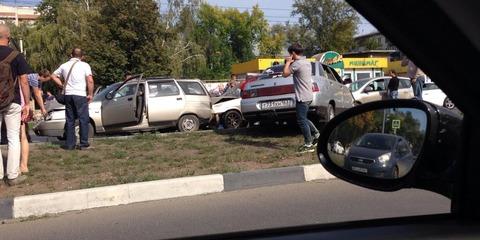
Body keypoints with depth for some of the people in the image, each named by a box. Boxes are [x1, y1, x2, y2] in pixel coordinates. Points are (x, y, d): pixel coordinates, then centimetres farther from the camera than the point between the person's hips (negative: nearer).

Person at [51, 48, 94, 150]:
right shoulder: (84, 65, -3)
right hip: (80, 95, -4)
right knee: (83, 119, 2)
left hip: (68, 95, 5)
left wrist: (62, 85, 18)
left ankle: (69, 144, 10)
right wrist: (90, 94, -4)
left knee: (70, 120, 10)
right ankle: (83, 143, 0)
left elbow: (54, 76, 19)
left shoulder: (64, 65, 12)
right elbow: (90, 81, -12)